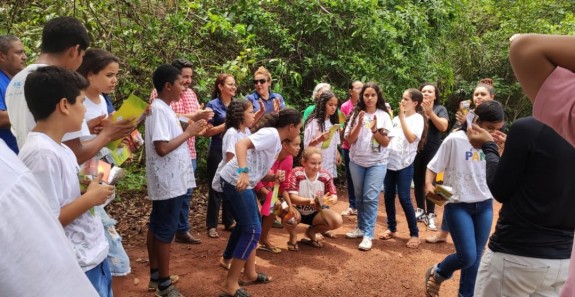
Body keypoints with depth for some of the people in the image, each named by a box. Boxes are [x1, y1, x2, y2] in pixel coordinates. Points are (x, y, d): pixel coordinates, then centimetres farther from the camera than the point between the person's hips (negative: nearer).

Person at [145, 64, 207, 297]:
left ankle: (155, 274, 29)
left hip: (170, 181, 10)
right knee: (165, 231, 0)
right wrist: (188, 133, -17)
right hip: (169, 183, -10)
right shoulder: (159, 110, -19)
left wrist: (190, 130, 6)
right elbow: (162, 148, -26)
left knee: (157, 227, 16)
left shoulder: (164, 109, 11)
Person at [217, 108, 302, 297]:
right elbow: (241, 144, -27)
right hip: (236, 181, -10)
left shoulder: (277, 142, 18)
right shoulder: (271, 134, -12)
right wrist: (243, 172, -38)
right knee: (252, 230, -7)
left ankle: (250, 274, 30)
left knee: (250, 227, 18)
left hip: (243, 182, 10)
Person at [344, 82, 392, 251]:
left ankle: (368, 235, -6)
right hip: (356, 162, 2)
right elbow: (349, 140, -4)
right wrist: (359, 124, -16)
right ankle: (361, 228, 24)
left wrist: (374, 130, -20)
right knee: (359, 197, 11)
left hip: (377, 163, -2)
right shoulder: (356, 114, 1)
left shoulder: (383, 116, -1)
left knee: (370, 198, -9)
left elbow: (386, 143, -5)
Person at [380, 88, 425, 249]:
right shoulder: (397, 118, 13)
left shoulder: (417, 119, -5)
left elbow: (411, 138, -21)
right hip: (389, 161, 6)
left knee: (404, 198, -5)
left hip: (404, 164, -6)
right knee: (388, 196, 9)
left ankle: (414, 233, 7)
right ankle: (391, 228, 24)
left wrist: (402, 118, -19)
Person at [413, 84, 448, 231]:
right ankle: (420, 210, 22)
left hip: (432, 151, -2)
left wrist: (430, 113, -14)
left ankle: (430, 215, 4)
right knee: (418, 181, 9)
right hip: (415, 150, 2)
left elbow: (443, 127, -9)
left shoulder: (440, 109, 3)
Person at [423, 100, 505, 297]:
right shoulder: (455, 140, -13)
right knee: (467, 256, -12)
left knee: (476, 257, 9)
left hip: (485, 206, 5)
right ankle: (437, 273, 18)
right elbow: (433, 167, -8)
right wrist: (428, 185, -26)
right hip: (458, 205, -5)